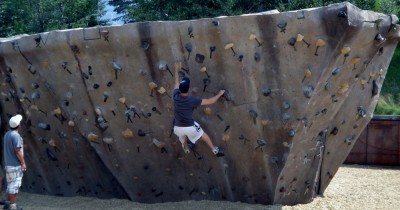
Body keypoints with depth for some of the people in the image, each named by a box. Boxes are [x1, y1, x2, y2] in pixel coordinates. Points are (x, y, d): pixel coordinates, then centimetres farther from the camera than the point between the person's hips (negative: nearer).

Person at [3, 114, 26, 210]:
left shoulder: (6, 134, 10)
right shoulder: (16, 135, -17)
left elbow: (4, 150, 16)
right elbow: (17, 151, -20)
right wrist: (23, 163, -13)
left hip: (8, 164, 9)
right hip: (16, 165, -9)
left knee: (10, 185, 16)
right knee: (14, 185, -4)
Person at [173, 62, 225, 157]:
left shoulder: (176, 96, -12)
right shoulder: (192, 100, -22)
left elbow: (177, 82, 7)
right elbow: (209, 101, -14)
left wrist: (177, 70, 24)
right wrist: (219, 94, 2)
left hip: (178, 128, 2)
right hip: (190, 127, -2)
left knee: (183, 140, 36)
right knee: (203, 135, 27)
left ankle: (186, 149, 62)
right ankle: (215, 150, 41)